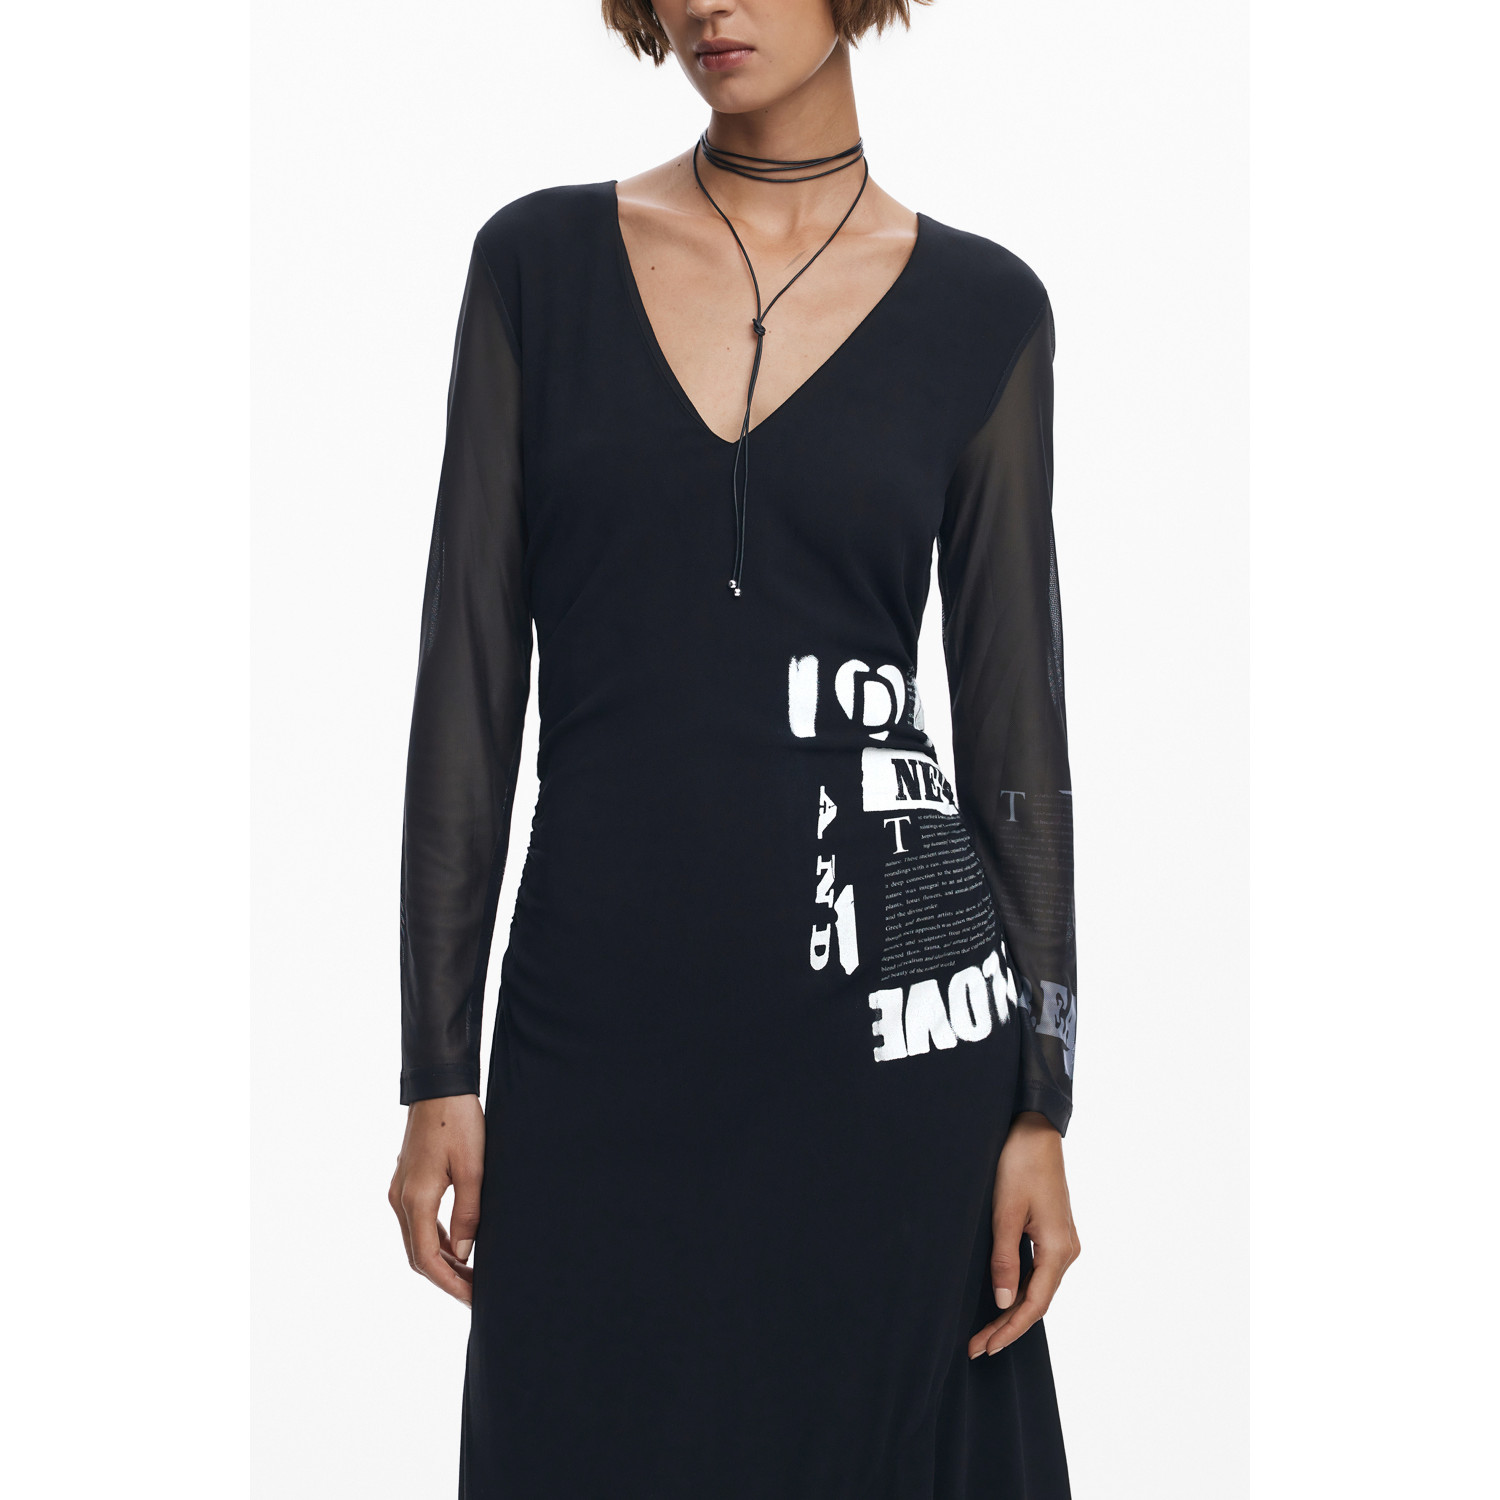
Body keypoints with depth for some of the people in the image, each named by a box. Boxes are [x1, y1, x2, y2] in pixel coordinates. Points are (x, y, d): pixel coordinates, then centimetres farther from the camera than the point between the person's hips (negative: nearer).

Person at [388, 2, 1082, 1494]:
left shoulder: (979, 308, 2)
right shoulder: (539, 261, 3)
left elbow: (1016, 716, 4)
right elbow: (469, 680, 2)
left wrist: (1042, 1103, 1)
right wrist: (437, 1069, 0)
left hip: (891, 1008, 0)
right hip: (600, 1021, 1)